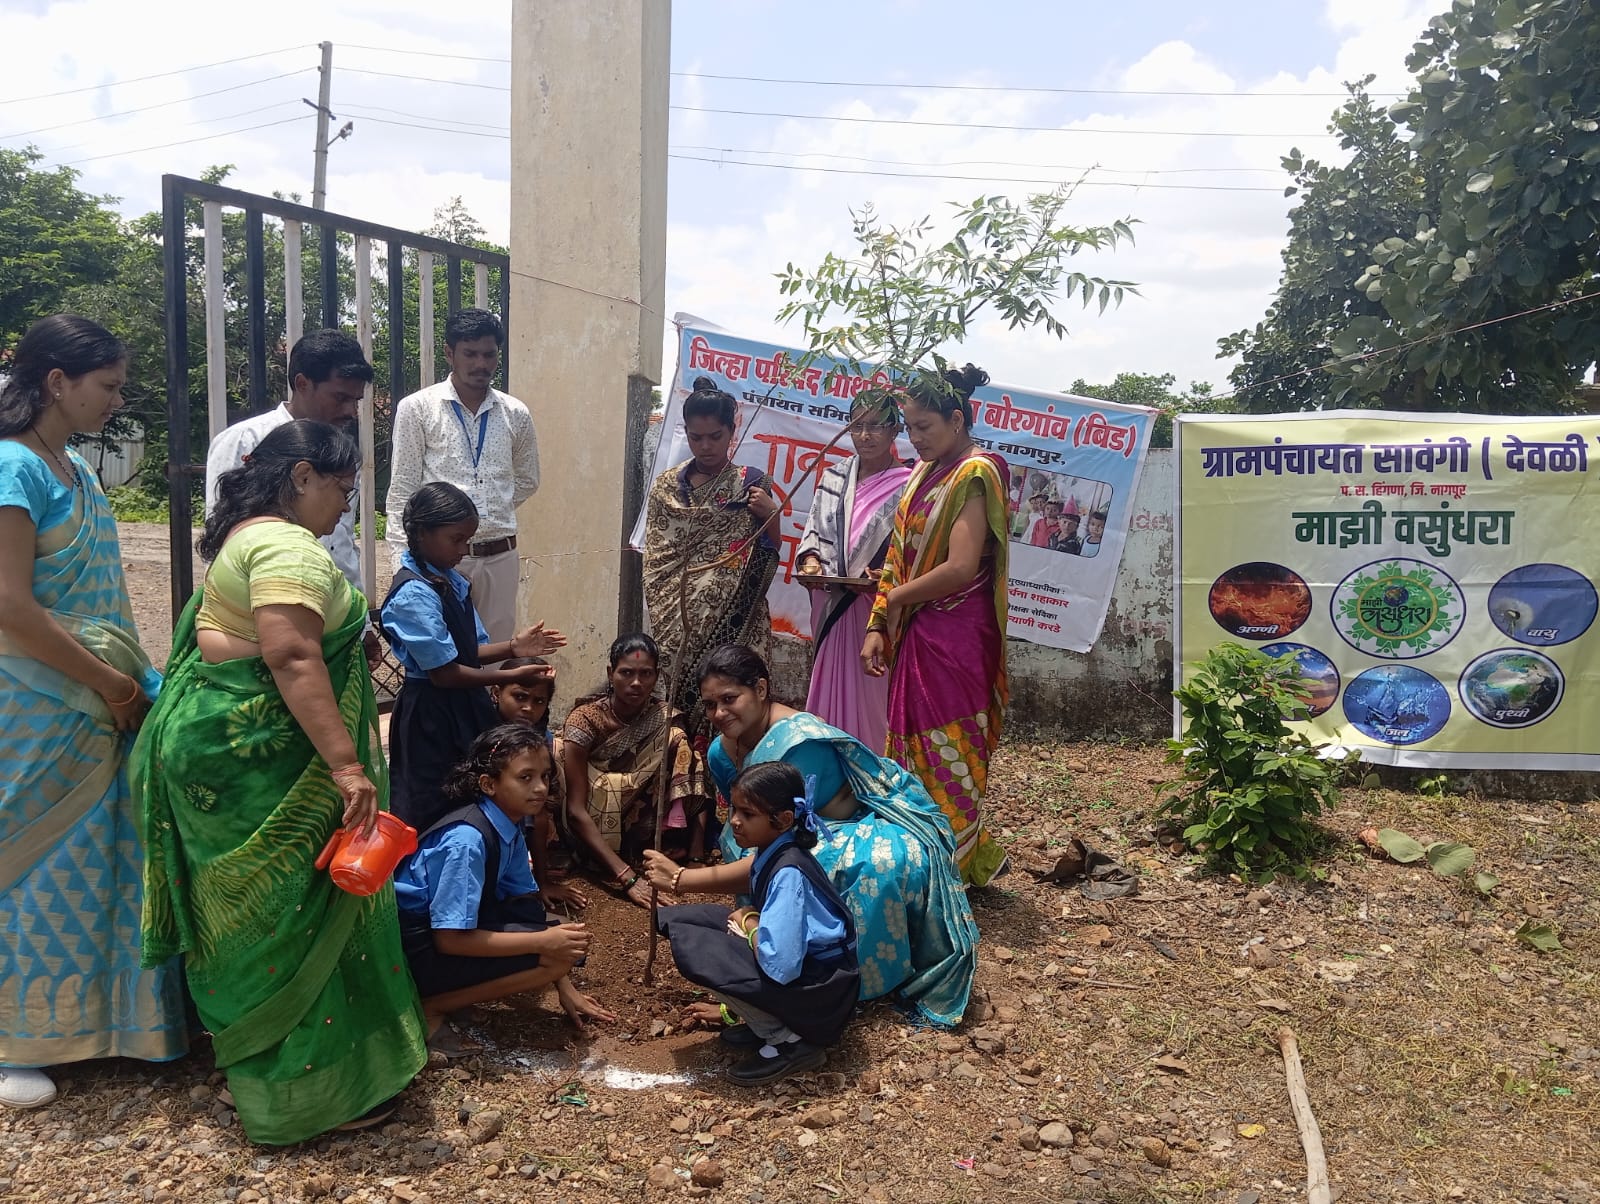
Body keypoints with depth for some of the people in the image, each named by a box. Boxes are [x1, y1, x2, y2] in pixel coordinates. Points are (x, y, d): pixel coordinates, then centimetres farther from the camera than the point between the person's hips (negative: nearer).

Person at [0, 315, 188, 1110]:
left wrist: (127, 680, 7)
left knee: (97, 857, 16)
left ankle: (84, 1014, 33)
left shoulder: (72, 467, 10)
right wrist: (110, 683, -15)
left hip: (98, 705, 8)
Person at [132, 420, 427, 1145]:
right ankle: (308, 1092, 10)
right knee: (294, 908, -1)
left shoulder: (248, 534, 17)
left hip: (217, 741, 11)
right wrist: (346, 764, -31)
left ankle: (254, 1061, 36)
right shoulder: (289, 546, -18)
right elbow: (292, 657, -29)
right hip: (260, 756, -11)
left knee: (250, 907, 20)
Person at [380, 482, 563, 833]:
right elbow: (444, 673, -20)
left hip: (464, 707, 8)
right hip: (431, 715, -8)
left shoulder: (451, 580, 6)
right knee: (433, 809, 5)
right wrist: (512, 677, -17)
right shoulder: (414, 594, -20)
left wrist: (512, 646, -6)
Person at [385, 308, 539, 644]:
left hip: (500, 557, 3)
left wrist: (487, 513, 13)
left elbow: (528, 481, 23)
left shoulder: (515, 414, 8)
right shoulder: (417, 409, -1)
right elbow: (401, 493, -3)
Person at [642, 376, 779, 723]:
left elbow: (768, 558, 4)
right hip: (677, 619, 2)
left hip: (733, 620, -2)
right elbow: (654, 562, 10)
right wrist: (667, 616, -1)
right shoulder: (666, 486, 10)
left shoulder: (750, 483, 4)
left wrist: (770, 514, -13)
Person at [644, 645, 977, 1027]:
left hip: (891, 826, -8)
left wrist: (681, 880, -29)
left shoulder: (797, 743, -33)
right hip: (826, 830, 8)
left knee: (883, 863, -39)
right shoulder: (722, 752, -6)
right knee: (740, 845, -11)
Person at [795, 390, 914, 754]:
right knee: (829, 692, 10)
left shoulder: (907, 485, -5)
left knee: (872, 697, -1)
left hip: (879, 609, -5)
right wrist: (811, 560, -4)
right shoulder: (834, 477, 11)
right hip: (831, 606, 5)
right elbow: (813, 530, 15)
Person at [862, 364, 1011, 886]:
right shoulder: (925, 474, 14)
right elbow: (899, 558, 13)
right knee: (913, 746, 11)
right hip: (915, 634, 8)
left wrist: (894, 597, -7)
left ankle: (958, 867, 14)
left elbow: (961, 569, -21)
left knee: (944, 753, -1)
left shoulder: (974, 473, -11)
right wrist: (877, 628, 5)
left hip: (955, 636, -8)